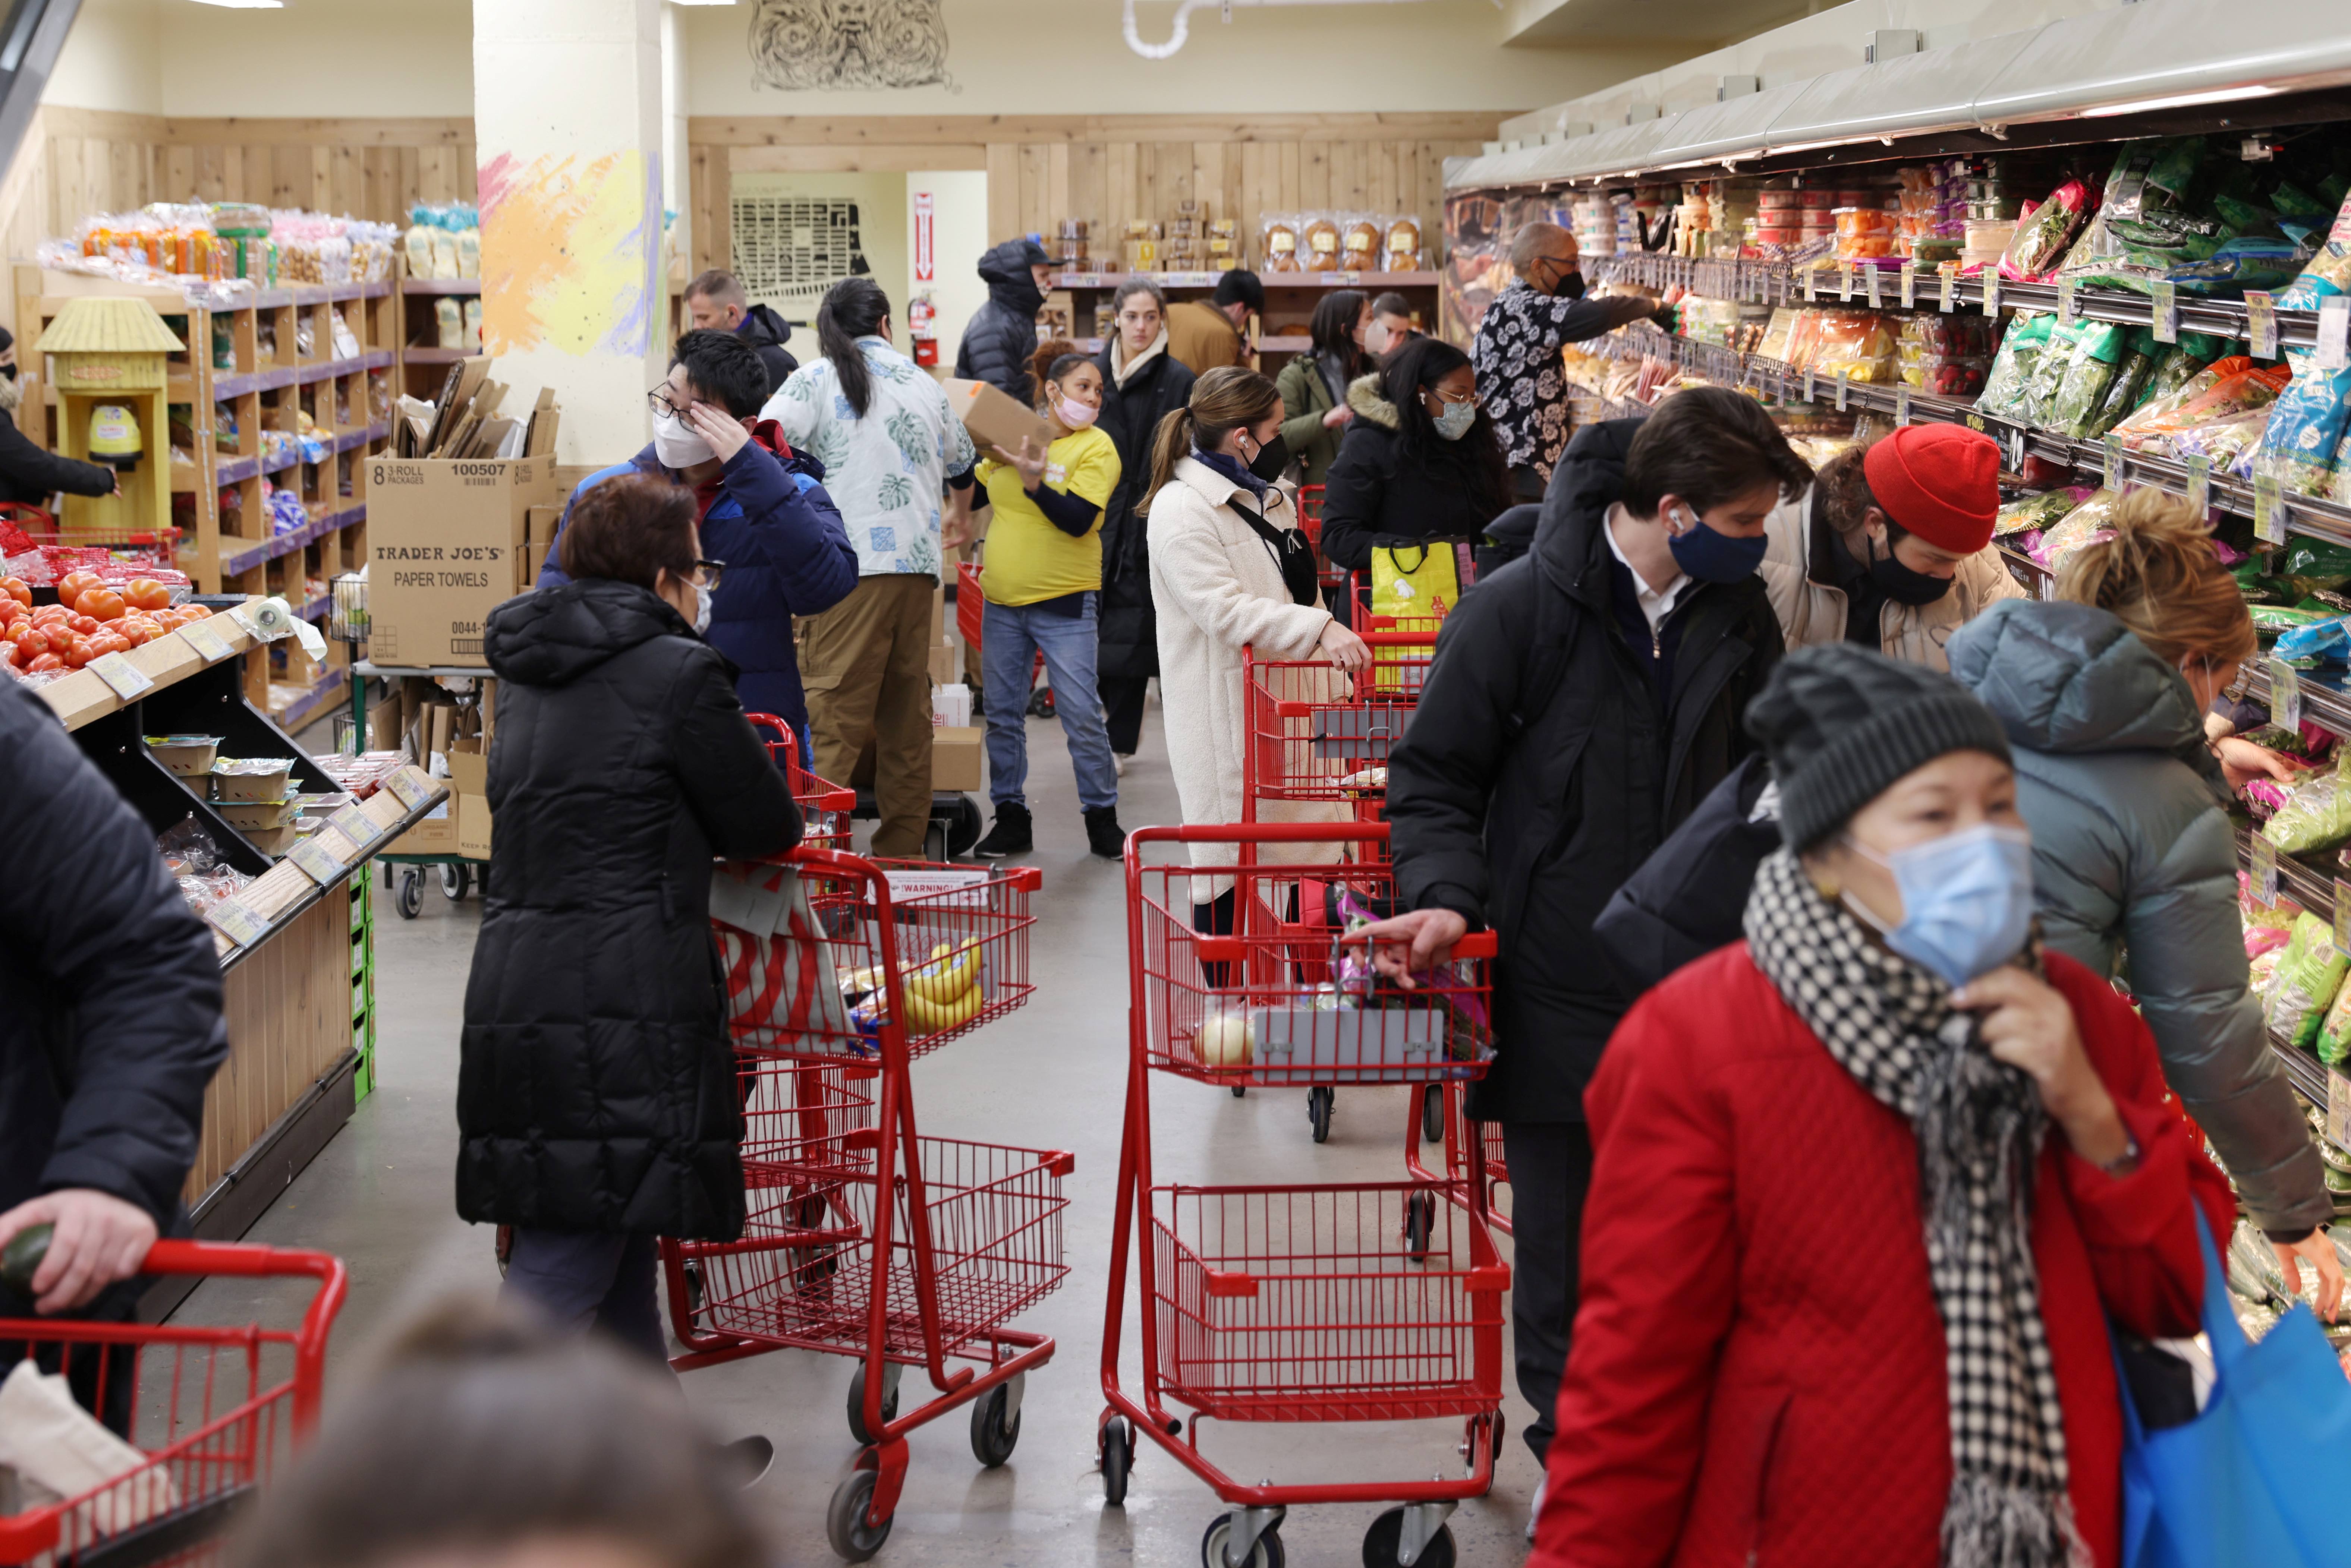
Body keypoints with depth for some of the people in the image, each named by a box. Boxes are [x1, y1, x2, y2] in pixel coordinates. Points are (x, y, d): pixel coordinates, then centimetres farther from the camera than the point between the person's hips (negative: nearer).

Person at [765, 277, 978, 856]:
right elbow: (963, 464, 34)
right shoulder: (924, 385, 18)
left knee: (835, 719, -10)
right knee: (907, 716, 11)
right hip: (918, 566, 5)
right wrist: (956, 519, 54)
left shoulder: (818, 380, 2)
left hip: (850, 566, -5)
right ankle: (902, 855, 16)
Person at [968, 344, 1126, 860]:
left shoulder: (1097, 447, -5)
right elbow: (972, 497, 15)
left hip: (1065, 604, -4)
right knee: (1002, 714, 9)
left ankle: (1102, 819, 9)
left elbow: (1078, 520, -18)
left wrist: (1034, 483, -28)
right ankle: (1011, 819, 20)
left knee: (1082, 715, -4)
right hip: (1002, 602, 4)